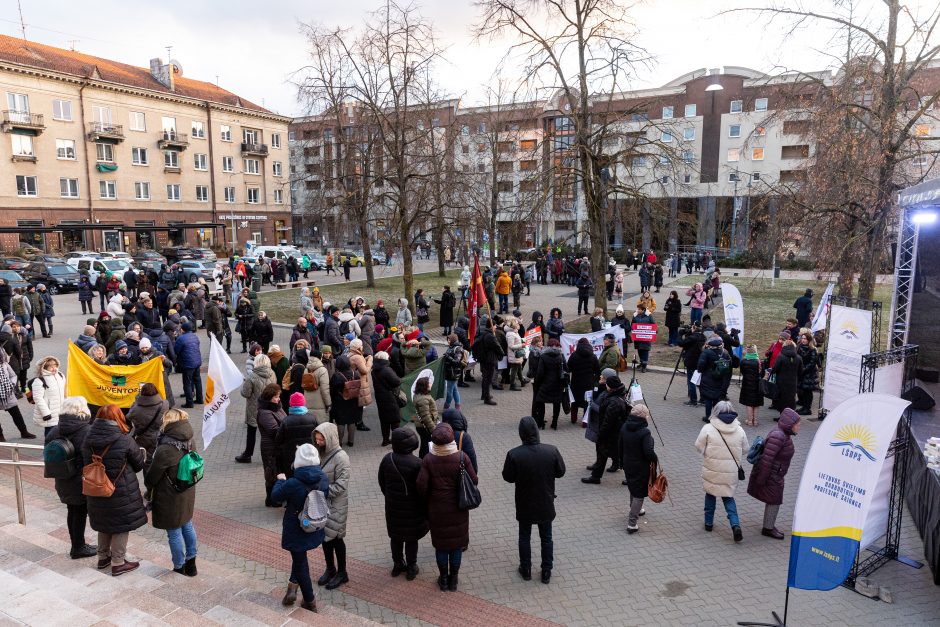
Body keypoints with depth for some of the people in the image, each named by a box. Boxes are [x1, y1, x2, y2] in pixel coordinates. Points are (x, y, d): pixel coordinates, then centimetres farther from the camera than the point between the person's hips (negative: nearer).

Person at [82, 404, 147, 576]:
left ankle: (103, 557, 38)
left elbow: (86, 465, 5)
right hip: (121, 493, -5)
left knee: (104, 524, 23)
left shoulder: (87, 441, -7)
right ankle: (118, 563, 18)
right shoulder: (125, 441, -22)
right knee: (121, 526, 10)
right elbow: (139, 464, -9)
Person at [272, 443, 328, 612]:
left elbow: (276, 496, -10)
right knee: (300, 557, 29)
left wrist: (280, 481, 9)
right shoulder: (323, 478, -13)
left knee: (300, 562, 14)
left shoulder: (293, 483, -27)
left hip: (296, 531, -4)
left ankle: (310, 602, 24)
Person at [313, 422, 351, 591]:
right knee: (325, 536, 18)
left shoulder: (341, 458, -22)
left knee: (336, 538, 7)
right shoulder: (320, 453, 0)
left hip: (335, 506, -6)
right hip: (321, 503, 6)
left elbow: (340, 486, -22)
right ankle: (330, 569, 36)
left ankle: (342, 573, 25)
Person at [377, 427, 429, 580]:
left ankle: (398, 564, 35)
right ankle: (411, 568, 27)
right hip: (412, 510, -4)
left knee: (395, 537, 21)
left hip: (393, 508, 4)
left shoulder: (387, 460, -11)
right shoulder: (417, 464, -25)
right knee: (411, 539, 14)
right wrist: (425, 510, -1)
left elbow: (382, 483, 3)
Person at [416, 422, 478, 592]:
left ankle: (443, 579, 30)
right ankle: (453, 579, 28)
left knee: (440, 544, 17)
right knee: (457, 543, 16)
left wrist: (428, 499, 3)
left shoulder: (428, 460, -15)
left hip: (437, 509, 0)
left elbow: (421, 485, -16)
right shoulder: (462, 457, -15)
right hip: (458, 508, 0)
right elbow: (474, 480, -11)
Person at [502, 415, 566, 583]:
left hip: (524, 505, -1)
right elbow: (561, 472, -5)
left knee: (524, 537, 21)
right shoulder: (552, 451, -19)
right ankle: (546, 572, 31)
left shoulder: (514, 455, -23)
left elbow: (508, 477, -10)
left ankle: (526, 570, 33)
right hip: (546, 504, 1)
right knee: (546, 538, 20)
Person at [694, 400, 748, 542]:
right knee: (728, 497, 17)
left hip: (712, 471, -2)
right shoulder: (740, 431, -7)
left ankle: (709, 522, 31)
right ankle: (735, 524, 1)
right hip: (731, 473, 2)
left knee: (710, 495, 19)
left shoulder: (708, 429, -16)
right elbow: (745, 451, 5)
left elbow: (699, 446, -7)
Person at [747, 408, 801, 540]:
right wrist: (762, 478, -24)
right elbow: (767, 458, -29)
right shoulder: (778, 436, -28)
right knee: (774, 501, 4)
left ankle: (770, 526, 34)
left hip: (776, 474, 9)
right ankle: (768, 528, 19)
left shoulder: (784, 433, 3)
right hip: (771, 475, -9)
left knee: (773, 501, 20)